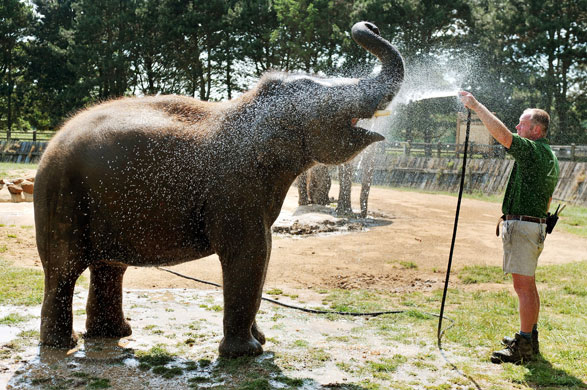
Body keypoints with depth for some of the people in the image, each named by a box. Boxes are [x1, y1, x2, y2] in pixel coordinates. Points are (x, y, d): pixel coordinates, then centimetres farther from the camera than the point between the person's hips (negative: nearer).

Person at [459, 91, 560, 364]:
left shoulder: (533, 151, -13)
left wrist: (476, 106, -20)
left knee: (523, 285, -8)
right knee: (528, 285, 17)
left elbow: (501, 134, -28)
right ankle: (530, 337, 26)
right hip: (536, 224, 11)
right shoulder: (550, 157, 18)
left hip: (522, 224, -11)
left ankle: (523, 346, -5)